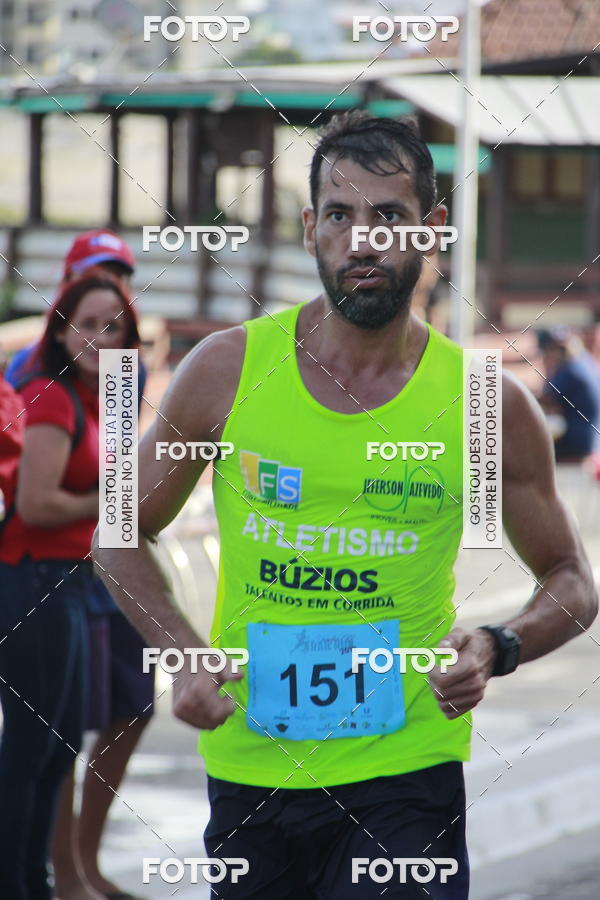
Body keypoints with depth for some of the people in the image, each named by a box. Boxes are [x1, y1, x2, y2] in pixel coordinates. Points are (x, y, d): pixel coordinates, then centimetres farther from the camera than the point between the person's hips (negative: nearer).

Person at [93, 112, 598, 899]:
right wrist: (182, 654, -6)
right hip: (248, 769, 2)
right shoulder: (227, 369, -1)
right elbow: (121, 537, 11)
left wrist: (497, 649, -12)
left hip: (405, 776, -2)